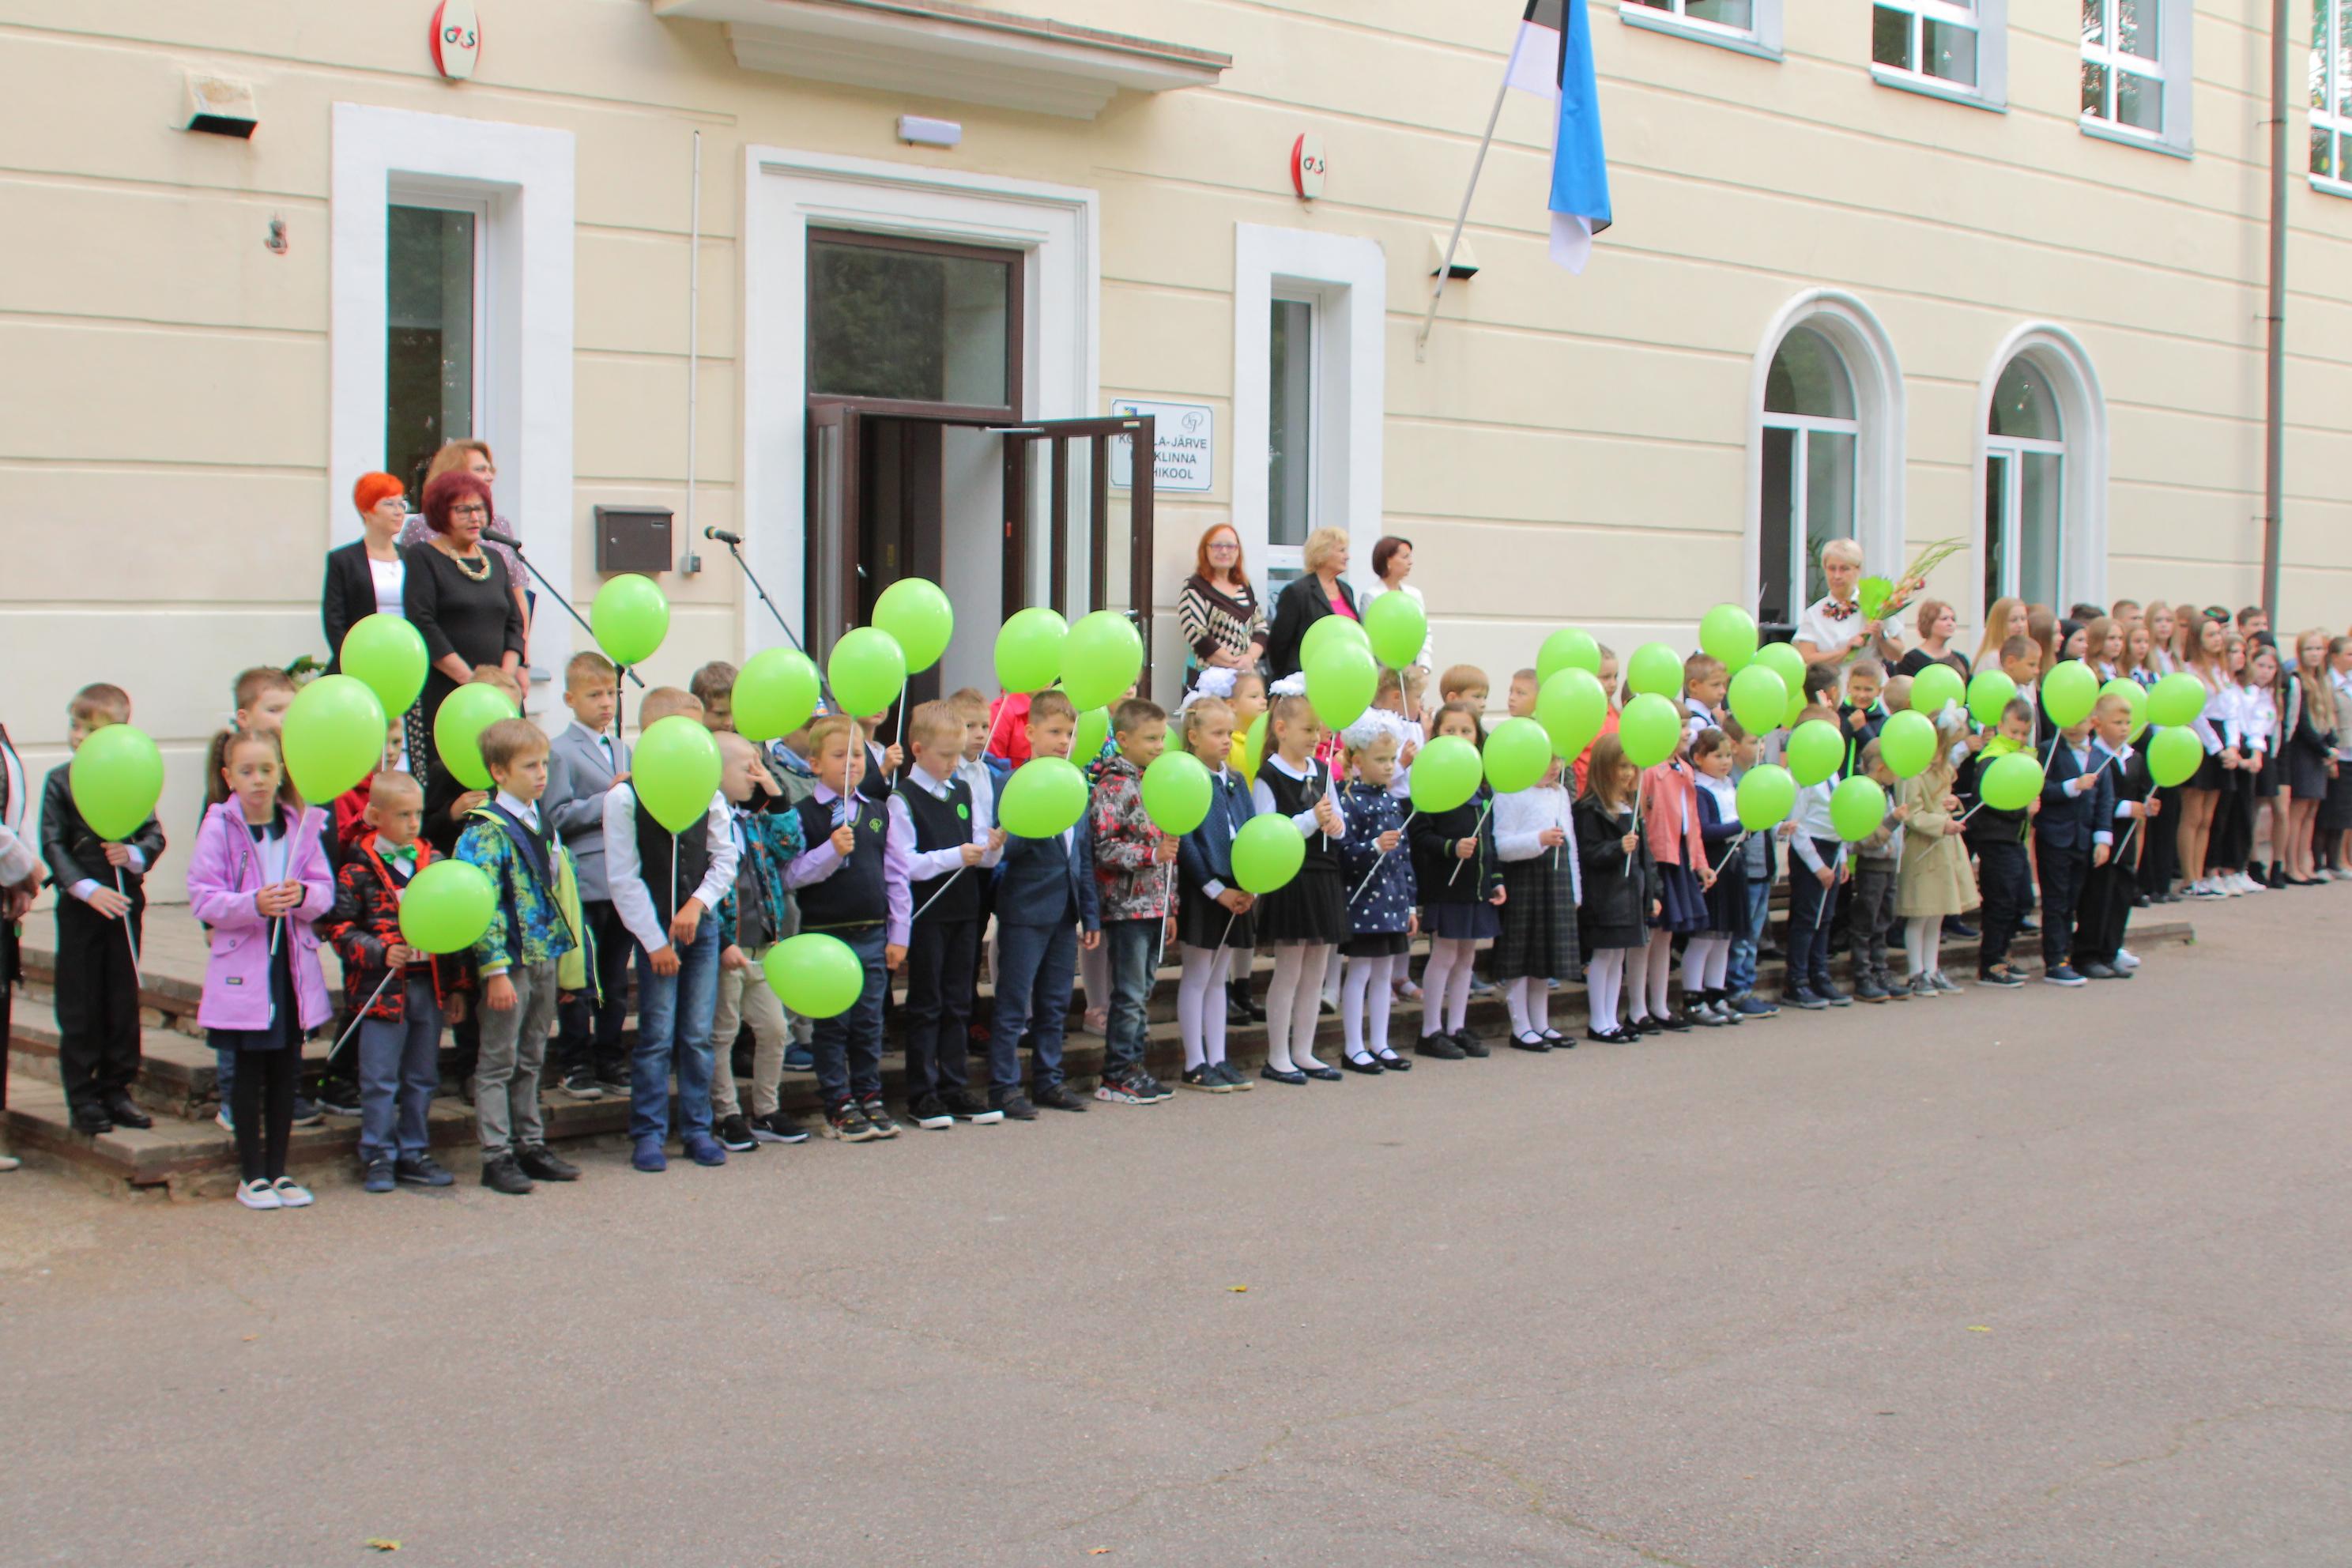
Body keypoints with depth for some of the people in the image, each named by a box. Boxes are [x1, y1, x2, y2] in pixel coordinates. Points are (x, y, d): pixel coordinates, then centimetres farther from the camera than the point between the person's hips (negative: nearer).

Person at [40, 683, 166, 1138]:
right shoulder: (59, 781, -2)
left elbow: (155, 835, 4)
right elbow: (52, 846, -7)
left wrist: (134, 855, -18)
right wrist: (87, 889, -18)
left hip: (125, 903, 2)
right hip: (79, 908, -2)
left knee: (123, 1004, 8)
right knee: (80, 1007, 3)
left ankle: (117, 1089, 18)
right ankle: (83, 1099, 9)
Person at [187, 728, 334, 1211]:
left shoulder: (300, 825, 3)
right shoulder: (218, 827, -7)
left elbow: (326, 890, 4)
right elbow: (202, 898, -11)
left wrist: (303, 895, -17)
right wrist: (253, 904, -25)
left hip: (294, 962, 4)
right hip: (243, 967, -3)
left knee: (286, 1071, 10)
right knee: (250, 1073, 4)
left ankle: (278, 1171, 20)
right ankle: (251, 1175, 14)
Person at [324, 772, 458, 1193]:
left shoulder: (432, 862, 8)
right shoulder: (358, 869, -6)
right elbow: (339, 928, -8)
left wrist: (456, 982, 7)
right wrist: (380, 953, -20)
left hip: (428, 984, 5)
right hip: (382, 987, -5)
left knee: (422, 1077, 12)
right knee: (380, 1078, 1)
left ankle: (414, 1152, 22)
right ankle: (378, 1157, 11)